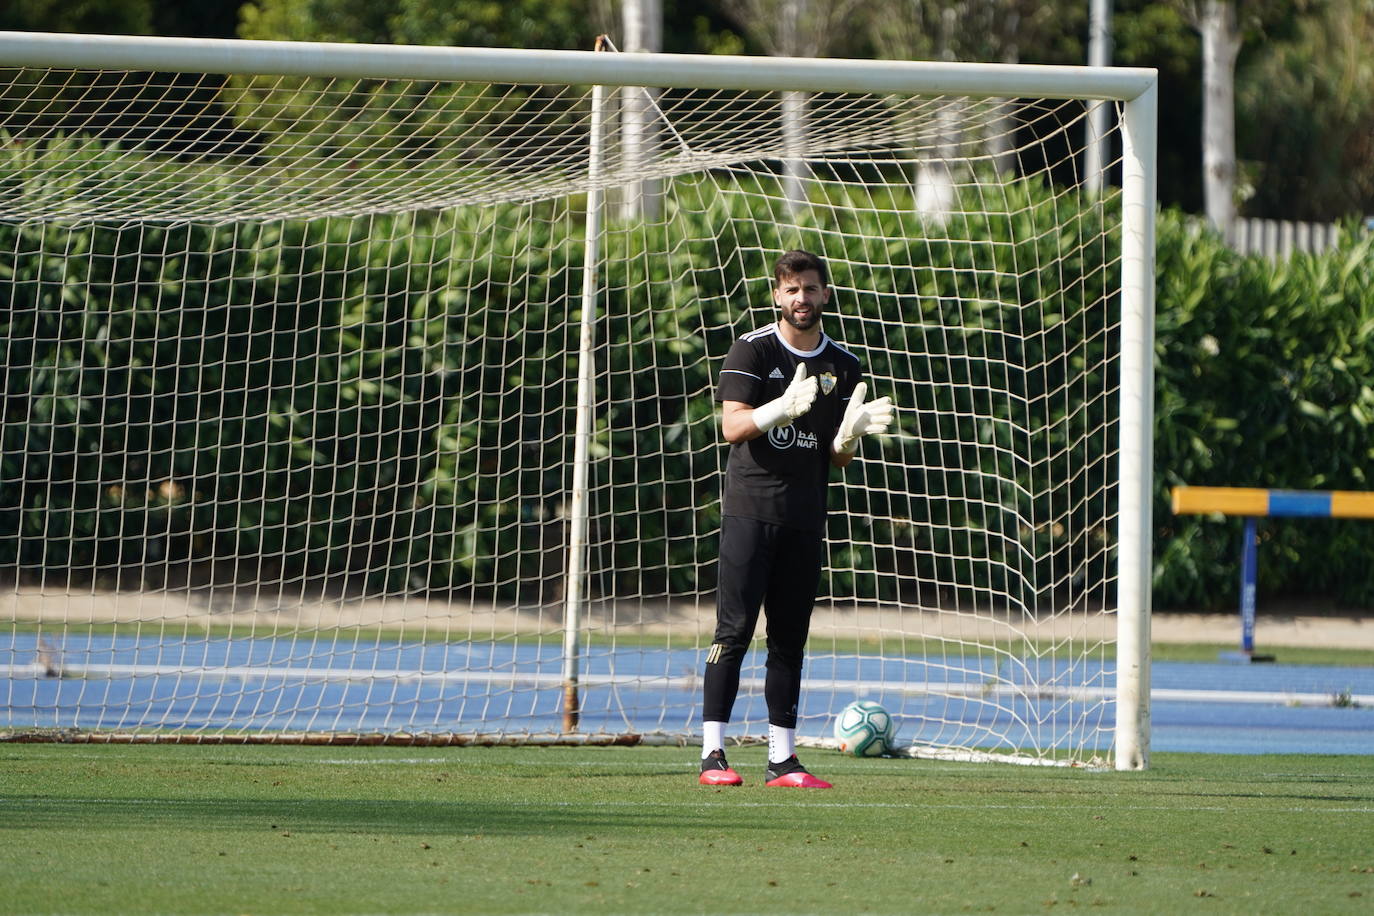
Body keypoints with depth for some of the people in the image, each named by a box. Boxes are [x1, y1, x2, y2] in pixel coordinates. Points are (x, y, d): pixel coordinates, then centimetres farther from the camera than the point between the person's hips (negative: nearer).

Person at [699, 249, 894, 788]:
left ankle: (782, 758, 6)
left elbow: (837, 458, 13)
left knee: (790, 639, 5)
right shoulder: (753, 351, 0)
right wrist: (783, 408, -29)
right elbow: (732, 425, -11)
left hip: (805, 517, 5)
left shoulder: (842, 366, 12)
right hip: (750, 510, -4)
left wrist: (851, 433, -10)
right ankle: (713, 753, -10)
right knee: (735, 630, -9)